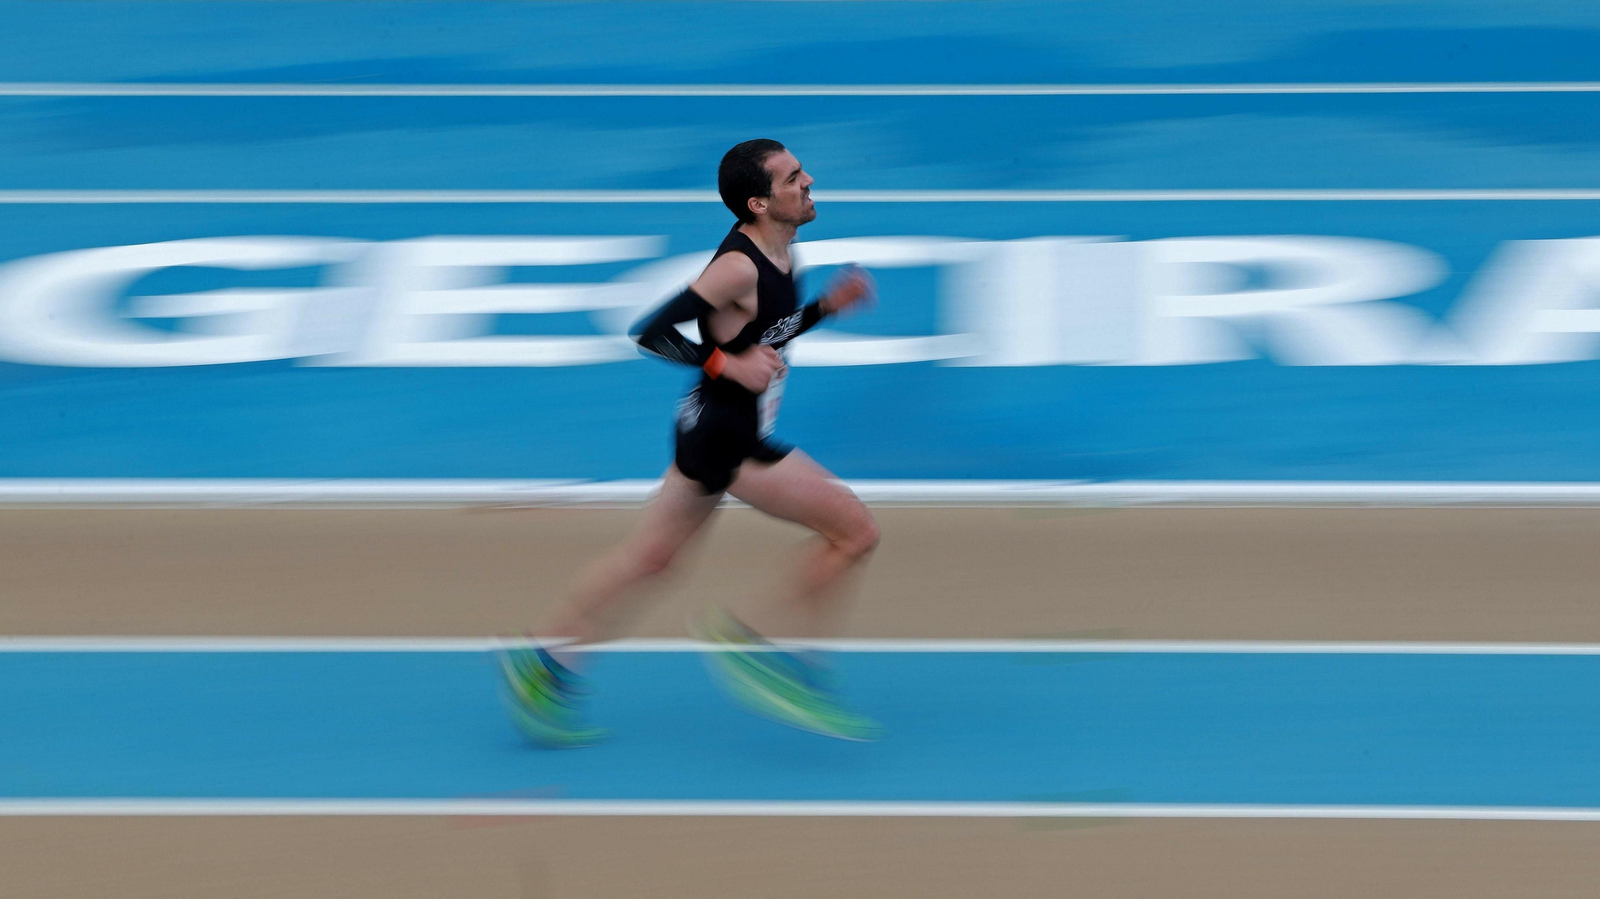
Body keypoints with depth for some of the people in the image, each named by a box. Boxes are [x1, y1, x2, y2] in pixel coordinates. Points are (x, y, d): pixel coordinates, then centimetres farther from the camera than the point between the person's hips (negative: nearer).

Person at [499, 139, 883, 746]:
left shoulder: (777, 256, 7)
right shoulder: (738, 265, -22)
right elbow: (650, 332, -23)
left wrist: (827, 306, 8)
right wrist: (728, 365, -24)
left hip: (726, 434, 10)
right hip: (723, 439, -10)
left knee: (649, 556, 16)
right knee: (855, 530, -8)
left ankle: (547, 661, 22)